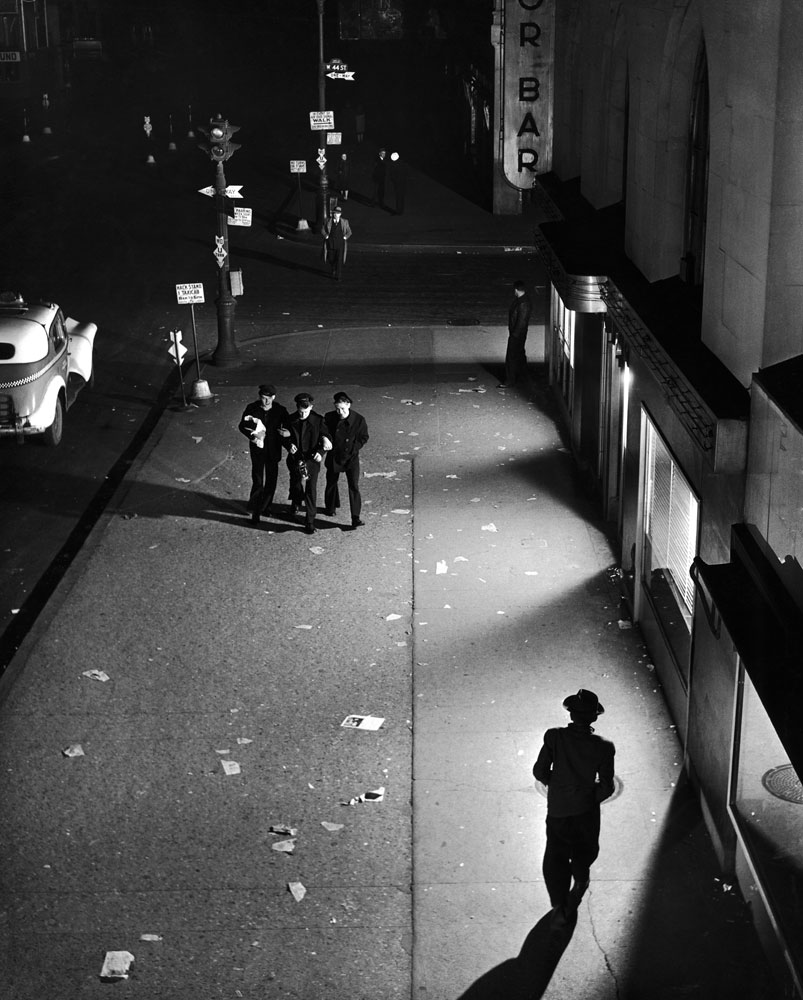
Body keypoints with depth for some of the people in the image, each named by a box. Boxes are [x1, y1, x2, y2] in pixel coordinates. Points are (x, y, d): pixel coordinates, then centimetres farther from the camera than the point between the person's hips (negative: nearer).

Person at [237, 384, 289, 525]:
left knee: (271, 480, 11)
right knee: (257, 481, -8)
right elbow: (241, 426, 0)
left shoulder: (280, 410, -8)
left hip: (273, 449, 2)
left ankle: (266, 506, 30)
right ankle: (255, 511, -1)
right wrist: (252, 436, -17)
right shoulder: (252, 408, -9)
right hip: (257, 449, -2)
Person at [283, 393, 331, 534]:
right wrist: (289, 445, -16)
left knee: (311, 490, -6)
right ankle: (296, 503, 54)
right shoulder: (290, 420, -6)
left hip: (312, 459, -2)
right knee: (296, 485, 20)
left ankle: (310, 522, 0)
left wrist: (320, 452, -21)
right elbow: (285, 437, 6)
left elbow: (325, 439, -3)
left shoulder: (318, 420, -10)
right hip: (295, 458, 2)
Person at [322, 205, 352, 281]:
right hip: (330, 243, 2)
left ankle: (339, 276, -4)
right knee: (331, 259, 11)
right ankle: (333, 270, 42)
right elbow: (324, 230, 15)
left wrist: (346, 237, -4)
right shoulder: (328, 221, 4)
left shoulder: (344, 222, 2)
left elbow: (349, 232, 12)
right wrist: (326, 235, -1)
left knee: (339, 260, -8)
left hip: (340, 243, -2)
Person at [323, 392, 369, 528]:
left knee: (354, 486, -10)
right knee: (331, 482, 19)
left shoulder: (359, 419, -13)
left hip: (351, 457, -2)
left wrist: (353, 448, -10)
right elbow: (324, 434, 2)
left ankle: (355, 518, -10)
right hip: (334, 456, 2)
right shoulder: (329, 418, -11)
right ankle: (331, 507, 47)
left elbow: (364, 437, 0)